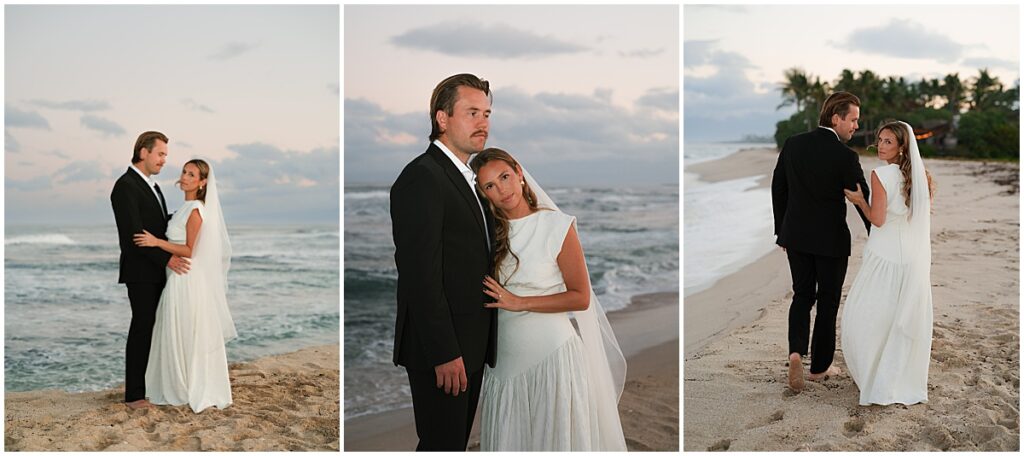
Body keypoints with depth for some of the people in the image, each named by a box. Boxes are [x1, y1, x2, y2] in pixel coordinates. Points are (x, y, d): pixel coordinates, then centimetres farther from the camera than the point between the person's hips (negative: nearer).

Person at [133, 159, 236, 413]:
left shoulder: (195, 210, -15)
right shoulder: (187, 209, 14)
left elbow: (190, 251, -18)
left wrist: (157, 242, -22)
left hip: (188, 282, -9)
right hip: (179, 280, 9)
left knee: (189, 337, -1)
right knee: (178, 338, 13)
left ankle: (198, 392, 8)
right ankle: (182, 390, 20)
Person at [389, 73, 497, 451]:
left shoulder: (467, 178, 16)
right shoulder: (421, 177, -14)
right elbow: (421, 274, -20)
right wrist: (444, 353, -22)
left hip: (471, 346, 9)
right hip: (441, 349, -9)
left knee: (458, 442, 16)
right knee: (443, 444, -2)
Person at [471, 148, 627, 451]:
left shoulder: (557, 226, -8)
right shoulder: (491, 231, 4)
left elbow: (581, 298, -9)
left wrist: (520, 303, -14)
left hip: (552, 354, -4)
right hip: (505, 356, 4)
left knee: (556, 436, 6)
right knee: (510, 437, 12)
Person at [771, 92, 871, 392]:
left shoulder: (793, 145, -2)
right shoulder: (845, 156, -16)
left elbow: (778, 190, 4)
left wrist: (782, 231, 15)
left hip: (796, 235, 4)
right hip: (831, 240, -4)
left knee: (802, 296, 16)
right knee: (828, 302, 12)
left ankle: (796, 352, -6)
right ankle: (820, 366, 21)